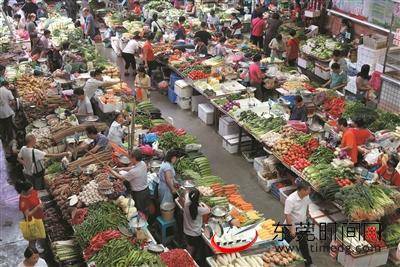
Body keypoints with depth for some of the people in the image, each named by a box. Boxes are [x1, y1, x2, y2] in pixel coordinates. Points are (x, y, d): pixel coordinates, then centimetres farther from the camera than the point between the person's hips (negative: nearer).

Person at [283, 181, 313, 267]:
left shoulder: (306, 196, -11)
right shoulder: (290, 200, -32)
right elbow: (287, 215, -30)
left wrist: (306, 215, 19)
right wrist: (292, 229, -28)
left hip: (302, 225, 6)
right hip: (291, 226, -6)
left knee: (304, 244, 19)